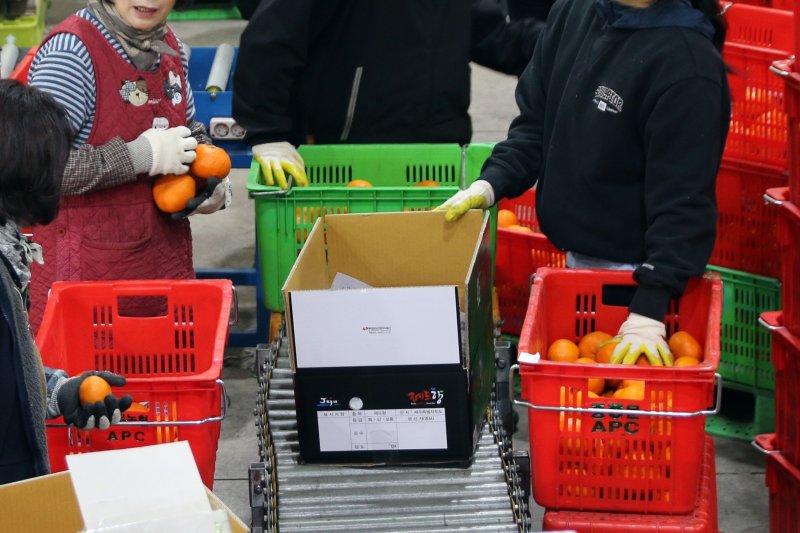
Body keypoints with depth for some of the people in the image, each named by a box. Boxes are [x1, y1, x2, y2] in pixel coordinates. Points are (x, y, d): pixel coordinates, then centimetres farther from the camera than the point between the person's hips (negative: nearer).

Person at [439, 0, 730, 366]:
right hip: (576, 253, 7)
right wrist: (489, 184, -7)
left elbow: (683, 199, -24)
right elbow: (535, 122, 9)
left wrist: (649, 308, -27)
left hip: (633, 271, -7)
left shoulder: (686, 62, -24)